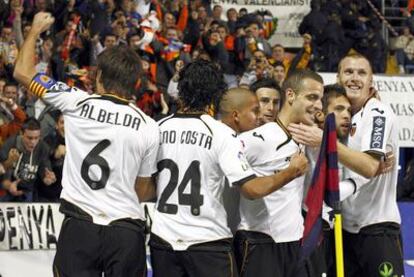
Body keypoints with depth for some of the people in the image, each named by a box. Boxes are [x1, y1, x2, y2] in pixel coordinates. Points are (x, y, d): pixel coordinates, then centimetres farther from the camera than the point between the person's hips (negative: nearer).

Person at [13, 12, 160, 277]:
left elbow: (23, 72, 9)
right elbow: (144, 191, 7)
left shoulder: (77, 103, -3)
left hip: (80, 226, 0)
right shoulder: (149, 128, -2)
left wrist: (35, 30, 25)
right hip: (127, 232, 0)